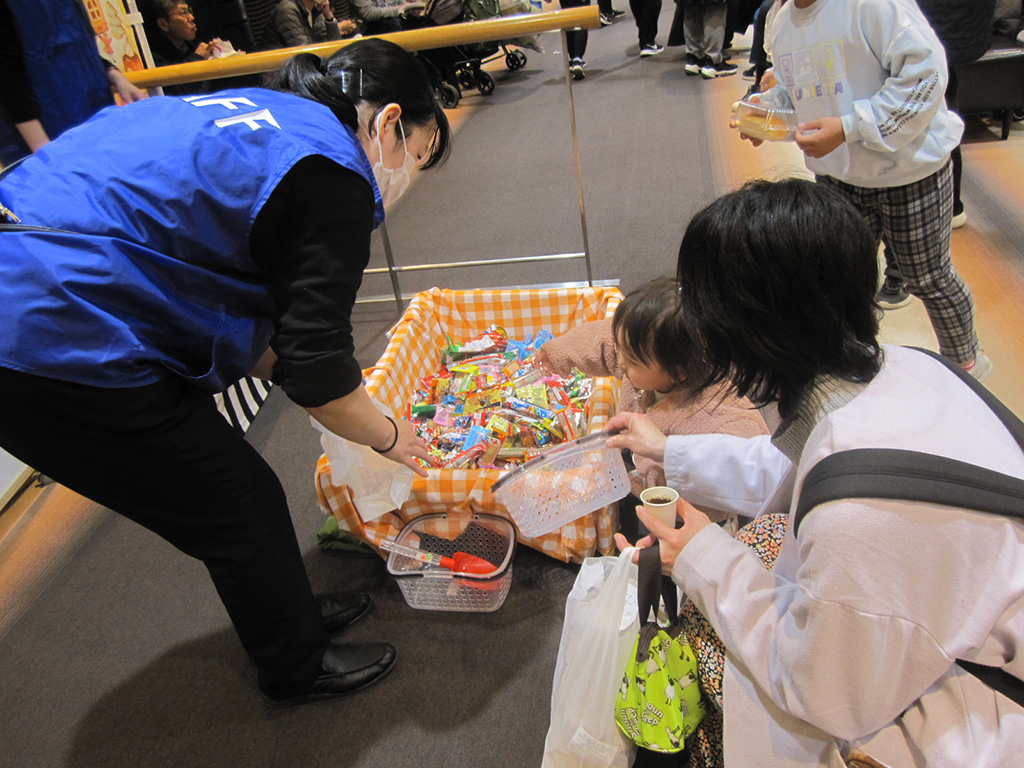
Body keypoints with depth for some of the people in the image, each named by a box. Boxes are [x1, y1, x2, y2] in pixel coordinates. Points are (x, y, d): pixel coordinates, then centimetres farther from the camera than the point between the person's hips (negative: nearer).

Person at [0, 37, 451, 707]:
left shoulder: (256, 111, 15)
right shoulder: (333, 174, -14)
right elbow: (313, 369, -14)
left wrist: (341, 393, 19)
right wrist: (390, 436, 6)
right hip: (59, 358, -9)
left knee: (236, 497, 20)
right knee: (246, 510, 9)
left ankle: (292, 616, 44)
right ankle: (298, 668, 34)